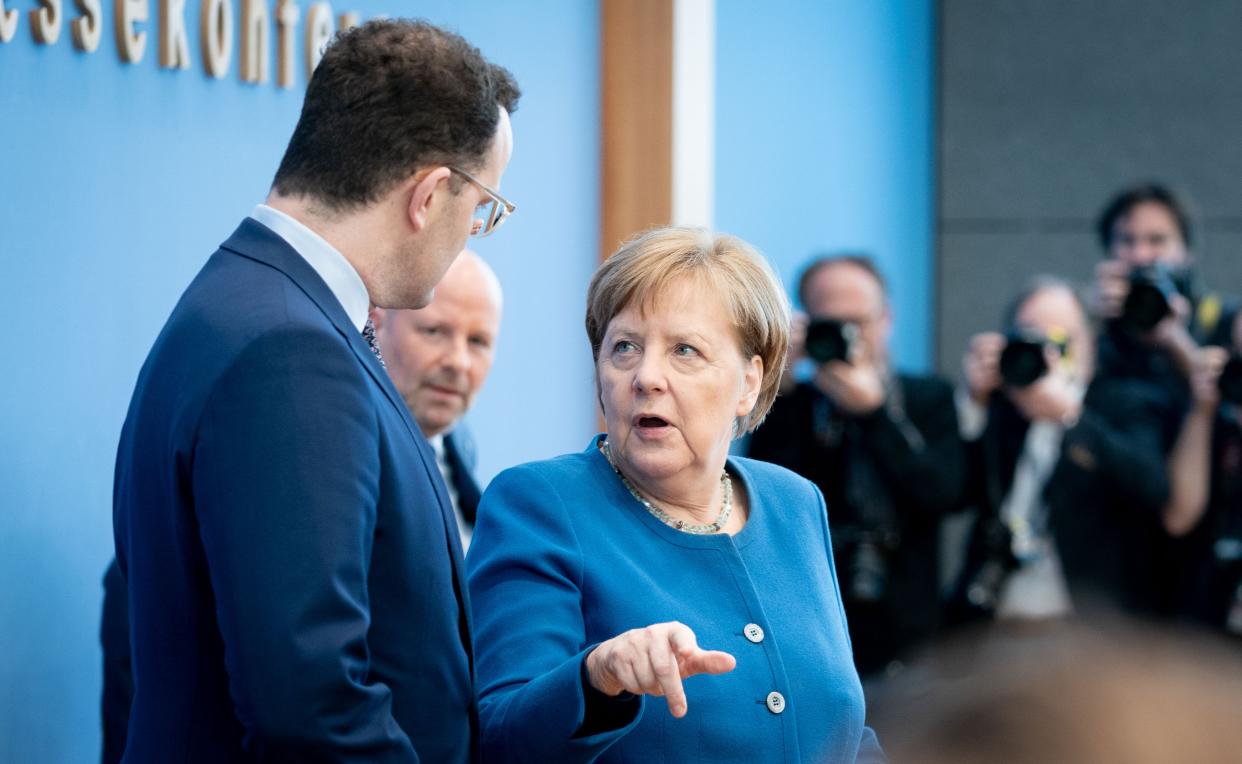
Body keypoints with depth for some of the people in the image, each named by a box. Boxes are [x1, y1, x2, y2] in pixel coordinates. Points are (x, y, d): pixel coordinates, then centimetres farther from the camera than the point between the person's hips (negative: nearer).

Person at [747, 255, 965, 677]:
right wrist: (778, 389, -13)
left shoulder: (930, 397, 5)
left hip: (905, 634, 1)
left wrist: (874, 411, -16)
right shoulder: (788, 404, 4)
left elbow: (943, 495, -9)